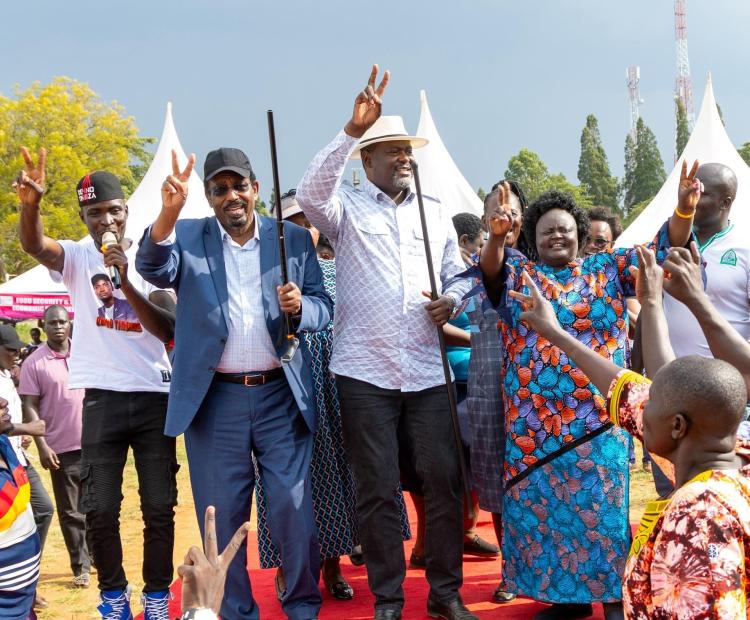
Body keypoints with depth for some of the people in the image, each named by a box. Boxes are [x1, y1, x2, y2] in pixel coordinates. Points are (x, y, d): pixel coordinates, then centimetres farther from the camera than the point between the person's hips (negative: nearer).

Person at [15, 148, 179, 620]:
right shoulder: (77, 258, 3)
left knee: (159, 506, 4)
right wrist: (31, 203, -41)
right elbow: (34, 244, -20)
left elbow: (168, 330, -7)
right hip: (102, 398, 0)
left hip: (154, 396, 0)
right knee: (100, 508, 1)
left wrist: (125, 281, -20)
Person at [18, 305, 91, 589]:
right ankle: (81, 567, 11)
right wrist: (42, 446, -13)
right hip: (62, 448, -3)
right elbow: (30, 407, -7)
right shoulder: (34, 363, -7)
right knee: (70, 511, 4)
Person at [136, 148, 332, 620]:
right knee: (222, 515, 6)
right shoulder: (188, 237, 4)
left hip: (282, 396, 0)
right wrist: (169, 211, -33)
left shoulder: (295, 239, 7)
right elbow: (155, 268, -16)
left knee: (294, 507, 1)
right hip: (214, 399, 0)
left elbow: (323, 308, 8)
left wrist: (301, 307, -15)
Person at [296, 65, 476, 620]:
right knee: (378, 490, 2)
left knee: (443, 480, 3)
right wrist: (352, 130, -28)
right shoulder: (347, 206, 3)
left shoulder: (435, 211, 15)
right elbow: (311, 193, -19)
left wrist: (452, 300, -4)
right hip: (365, 371, -3)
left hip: (428, 370, 3)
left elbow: (458, 274, 20)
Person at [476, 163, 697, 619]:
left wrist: (684, 210, -22)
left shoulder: (608, 268, 7)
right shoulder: (518, 271, 8)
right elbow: (491, 268, -13)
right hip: (534, 419, 1)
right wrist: (496, 236, -35)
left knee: (599, 504, -1)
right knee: (541, 506, 6)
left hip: (597, 415, -1)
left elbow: (661, 252, -2)